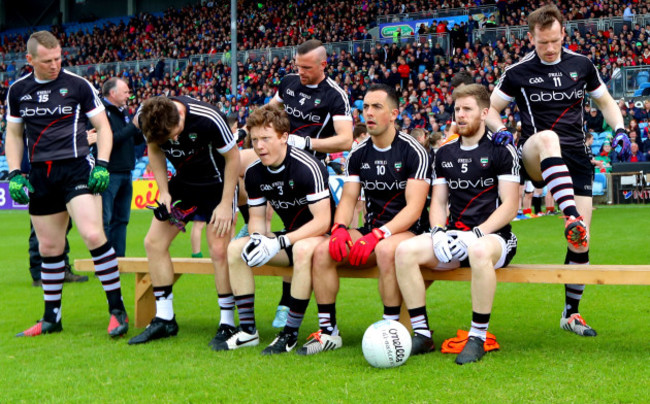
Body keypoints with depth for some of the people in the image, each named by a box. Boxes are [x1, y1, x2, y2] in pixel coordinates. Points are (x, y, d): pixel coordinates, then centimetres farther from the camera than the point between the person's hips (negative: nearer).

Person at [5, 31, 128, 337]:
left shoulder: (78, 85, -2)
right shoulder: (17, 91, 9)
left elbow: (103, 127, 4)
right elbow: (13, 133, 18)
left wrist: (102, 165, -9)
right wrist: (14, 174, 7)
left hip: (76, 168, -4)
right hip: (40, 176, 4)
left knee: (93, 235, -20)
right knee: (49, 248, 9)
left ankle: (117, 309, -10)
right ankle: (52, 318, 22)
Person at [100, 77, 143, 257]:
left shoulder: (123, 112, 17)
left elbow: (133, 140, 21)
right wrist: (133, 127, -18)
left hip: (125, 173, 9)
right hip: (109, 173, -9)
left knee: (121, 218, 12)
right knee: (104, 219, -6)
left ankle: (119, 257, 19)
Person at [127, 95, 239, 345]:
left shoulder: (207, 119, -32)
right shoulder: (147, 118, -18)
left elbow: (233, 157, -18)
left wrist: (226, 204, -18)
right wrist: (164, 191, -4)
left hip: (217, 182, -6)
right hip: (183, 181, 6)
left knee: (219, 250, -15)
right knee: (154, 242, 1)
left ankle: (227, 324, -3)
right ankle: (164, 319, 11)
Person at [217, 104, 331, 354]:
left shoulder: (307, 167, -23)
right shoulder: (254, 173, -2)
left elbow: (323, 221, -27)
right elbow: (257, 218, 6)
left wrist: (280, 243, -31)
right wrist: (257, 238, -19)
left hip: (321, 238, -7)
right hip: (292, 238, 7)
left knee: (303, 249, -40)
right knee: (234, 249, -7)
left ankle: (291, 333, -28)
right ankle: (248, 330, -5)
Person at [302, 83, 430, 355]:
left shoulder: (413, 151, -9)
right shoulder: (358, 154, 10)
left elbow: (414, 207, -16)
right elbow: (348, 199, 7)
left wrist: (378, 235, -29)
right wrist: (339, 229, -16)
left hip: (408, 231, -6)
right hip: (372, 231, 6)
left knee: (386, 249, -39)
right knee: (322, 251, -18)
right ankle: (328, 331, -10)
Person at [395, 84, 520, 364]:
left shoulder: (501, 151, 0)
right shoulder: (445, 153, 17)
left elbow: (510, 205, -6)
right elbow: (438, 202, 16)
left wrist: (477, 234, -18)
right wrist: (438, 232, -5)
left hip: (493, 236, -5)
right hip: (454, 235, 5)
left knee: (479, 251, -42)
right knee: (405, 251, -22)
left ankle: (477, 338, -29)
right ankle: (422, 335, -16)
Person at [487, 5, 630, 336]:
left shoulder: (582, 66, 9)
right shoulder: (518, 73, 2)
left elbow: (604, 100, 21)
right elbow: (491, 108, 11)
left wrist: (619, 130, 4)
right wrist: (500, 130, -11)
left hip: (575, 160, 3)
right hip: (534, 159, -3)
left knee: (581, 241, -3)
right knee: (547, 137, -41)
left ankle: (571, 314, 15)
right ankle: (572, 219, -56)